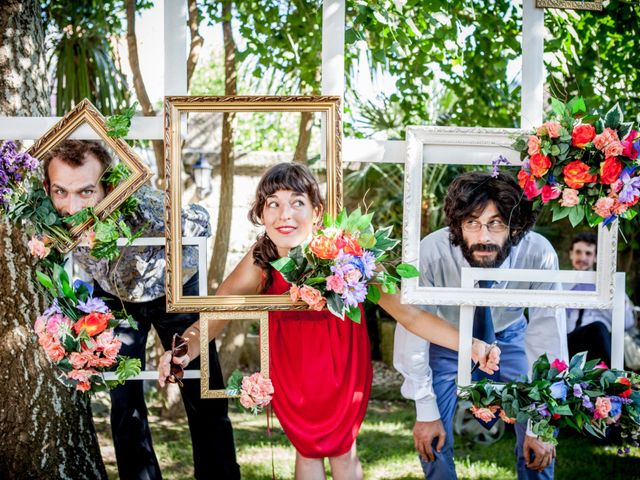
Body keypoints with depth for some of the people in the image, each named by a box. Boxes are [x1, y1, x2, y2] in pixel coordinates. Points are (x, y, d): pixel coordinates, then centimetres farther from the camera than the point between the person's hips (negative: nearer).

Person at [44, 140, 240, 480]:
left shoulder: (147, 209, -41)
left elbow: (199, 221, -18)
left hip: (173, 295, -2)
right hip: (113, 299, 3)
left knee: (204, 398, 2)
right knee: (124, 402, 3)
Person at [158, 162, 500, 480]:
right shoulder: (259, 265, -24)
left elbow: (408, 313, -28)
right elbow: (213, 316, -22)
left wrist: (470, 345, -37)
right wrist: (184, 352, -43)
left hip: (342, 372, -1)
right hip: (291, 376, 1)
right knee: (306, 452, 19)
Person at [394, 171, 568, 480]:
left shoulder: (539, 255, -34)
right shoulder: (430, 255, -35)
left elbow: (549, 339, -27)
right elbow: (412, 334, -24)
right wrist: (426, 413, -19)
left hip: (509, 335, 0)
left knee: (538, 443, -8)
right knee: (432, 438, -9)